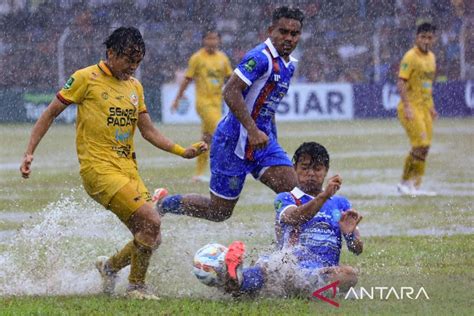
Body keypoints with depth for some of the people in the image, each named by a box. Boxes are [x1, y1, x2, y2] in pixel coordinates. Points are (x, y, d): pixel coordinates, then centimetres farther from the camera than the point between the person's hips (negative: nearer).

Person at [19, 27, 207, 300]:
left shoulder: (134, 86, 15)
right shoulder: (87, 79, -4)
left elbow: (149, 131, 19)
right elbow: (51, 114, 2)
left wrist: (183, 152, 7)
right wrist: (30, 152, -3)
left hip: (128, 169, 7)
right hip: (99, 168, -7)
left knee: (150, 238, 0)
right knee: (151, 221, -21)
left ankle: (110, 267, 27)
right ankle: (137, 287, -5)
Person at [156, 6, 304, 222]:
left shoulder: (289, 65, 11)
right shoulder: (260, 58, -19)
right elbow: (231, 92, -27)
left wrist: (272, 143, 24)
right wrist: (253, 131, -32)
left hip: (262, 140, 8)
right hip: (235, 140, -8)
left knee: (291, 189, -13)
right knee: (219, 211, 1)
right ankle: (163, 205, 22)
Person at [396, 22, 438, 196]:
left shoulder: (431, 57, 14)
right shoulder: (411, 57, -12)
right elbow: (401, 83, -18)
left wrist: (431, 107, 22)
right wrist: (407, 107, -25)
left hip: (425, 107, 8)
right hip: (411, 108, -8)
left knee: (423, 148, 8)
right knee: (420, 145, -14)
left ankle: (414, 186, 15)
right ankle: (406, 183, -4)